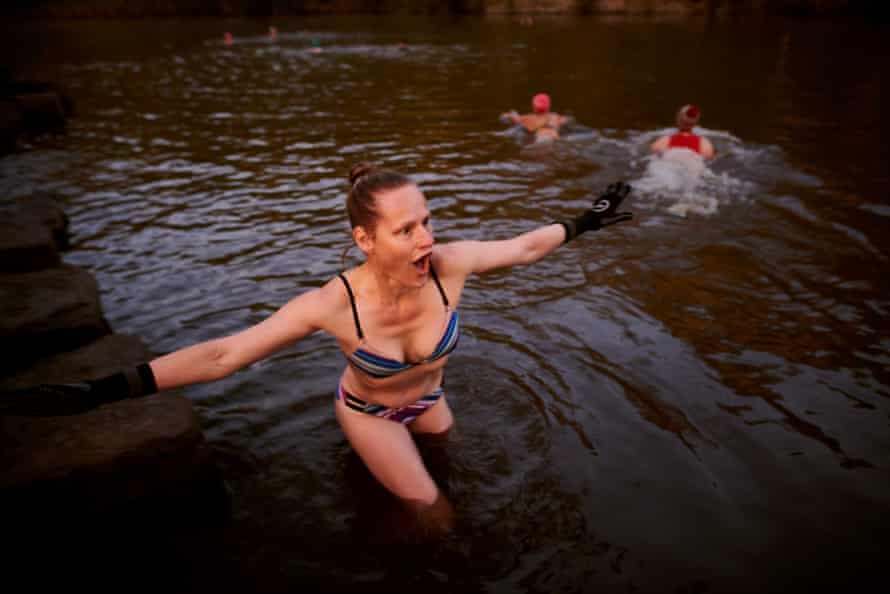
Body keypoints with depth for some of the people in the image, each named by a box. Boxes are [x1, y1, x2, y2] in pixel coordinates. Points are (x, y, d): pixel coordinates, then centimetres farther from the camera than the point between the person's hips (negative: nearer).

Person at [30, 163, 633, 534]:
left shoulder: (448, 265, -33)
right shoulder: (334, 304, -40)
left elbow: (524, 246, -14)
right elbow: (222, 354, -36)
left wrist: (583, 222, -5)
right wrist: (112, 388, -41)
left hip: (428, 398, 4)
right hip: (369, 412, -4)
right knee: (433, 514, 4)